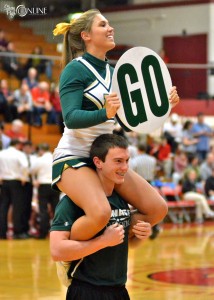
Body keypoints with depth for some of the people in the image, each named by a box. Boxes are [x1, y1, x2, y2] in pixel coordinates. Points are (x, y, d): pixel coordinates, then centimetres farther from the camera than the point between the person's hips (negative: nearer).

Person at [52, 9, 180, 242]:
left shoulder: (112, 72, 12)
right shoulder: (76, 69, -10)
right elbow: (71, 117, -21)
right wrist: (105, 113, -37)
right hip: (72, 159, -8)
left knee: (157, 208, -4)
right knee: (101, 213, -33)